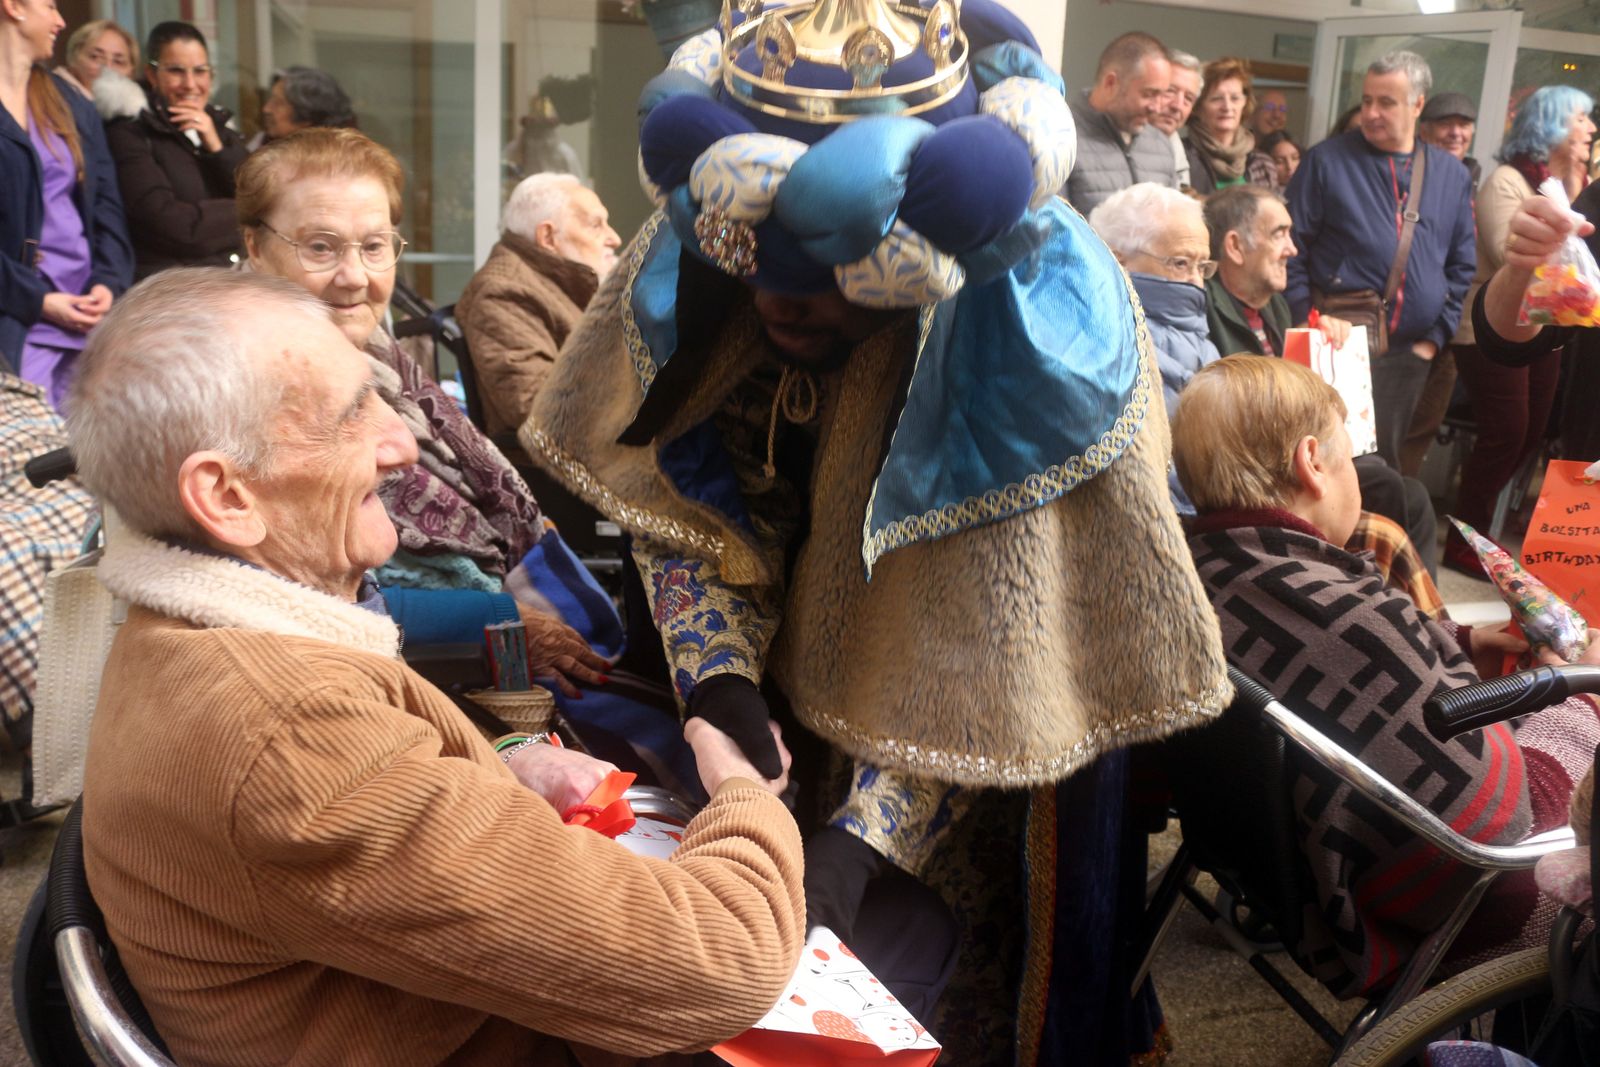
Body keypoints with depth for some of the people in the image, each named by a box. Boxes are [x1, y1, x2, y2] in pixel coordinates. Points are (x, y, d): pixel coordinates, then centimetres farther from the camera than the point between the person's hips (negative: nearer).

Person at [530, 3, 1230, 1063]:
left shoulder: (1026, 346, -32)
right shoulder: (713, 261, -19)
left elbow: (980, 656, -26)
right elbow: (689, 496, -10)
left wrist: (867, 835, -31)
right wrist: (718, 681, -24)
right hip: (814, 642, 4)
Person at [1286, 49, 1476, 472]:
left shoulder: (1451, 175, 10)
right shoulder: (1327, 160, -2)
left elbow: (1462, 267, 13)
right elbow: (1291, 250, -3)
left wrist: (1436, 337, 5)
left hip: (1410, 353, 3)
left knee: (1384, 461, 11)